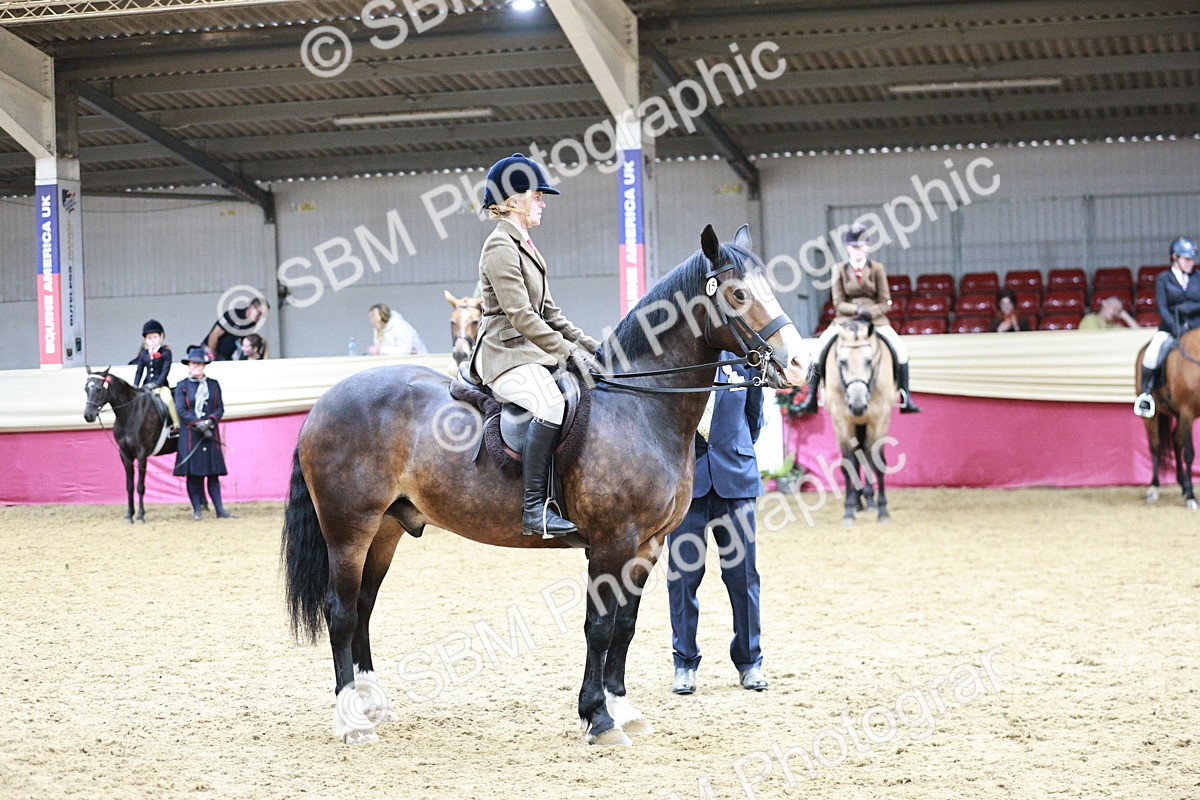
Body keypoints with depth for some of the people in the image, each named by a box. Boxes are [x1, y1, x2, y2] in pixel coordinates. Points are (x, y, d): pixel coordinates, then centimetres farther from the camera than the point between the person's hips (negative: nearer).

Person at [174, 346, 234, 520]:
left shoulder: (213, 385, 11)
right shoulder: (182, 386, 3)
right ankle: (196, 510, 4)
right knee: (193, 473, -1)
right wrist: (198, 424, -16)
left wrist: (210, 421, -13)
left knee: (213, 472, 2)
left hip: (211, 433, 2)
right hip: (190, 434, -2)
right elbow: (181, 411, -5)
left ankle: (219, 510, 1)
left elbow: (220, 408, 6)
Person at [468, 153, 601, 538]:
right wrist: (569, 351, -19)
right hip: (505, 352, -11)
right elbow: (520, 315, -19)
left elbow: (549, 313, 23)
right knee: (553, 404, -34)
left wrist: (591, 346, 12)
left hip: (530, 350, 11)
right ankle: (534, 509, -33)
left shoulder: (524, 246, 20)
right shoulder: (500, 247, -11)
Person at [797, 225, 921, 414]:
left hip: (875, 318, 0)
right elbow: (838, 303, -2)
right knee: (819, 347, -21)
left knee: (899, 348, -22)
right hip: (845, 318, 0)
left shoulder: (877, 268, 3)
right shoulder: (839, 269, 3)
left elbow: (885, 302, 1)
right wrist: (857, 309, -21)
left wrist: (871, 312, -19)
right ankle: (811, 397, -12)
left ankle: (905, 398, -14)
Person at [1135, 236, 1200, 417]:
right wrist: (1175, 328, -17)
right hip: (1169, 328, -2)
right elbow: (1162, 307, -6)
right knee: (1152, 353, -30)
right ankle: (1145, 394, -13)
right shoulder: (1163, 278, 4)